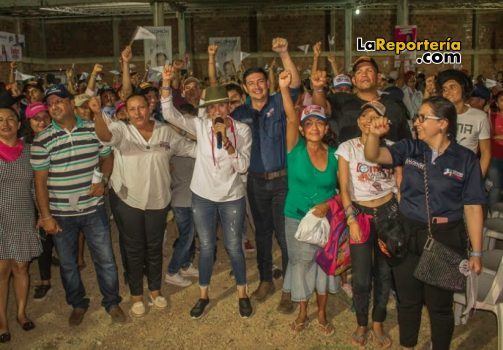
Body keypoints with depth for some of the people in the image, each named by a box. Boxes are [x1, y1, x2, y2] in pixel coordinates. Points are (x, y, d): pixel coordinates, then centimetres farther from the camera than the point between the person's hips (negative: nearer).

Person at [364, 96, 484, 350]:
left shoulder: (466, 159, -6)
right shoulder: (410, 149, 0)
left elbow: (472, 207, -5)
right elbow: (373, 156, -13)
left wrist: (476, 252, -5)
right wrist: (374, 134, -34)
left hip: (445, 239, -2)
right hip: (407, 235, 3)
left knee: (439, 304, 11)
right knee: (408, 300, 17)